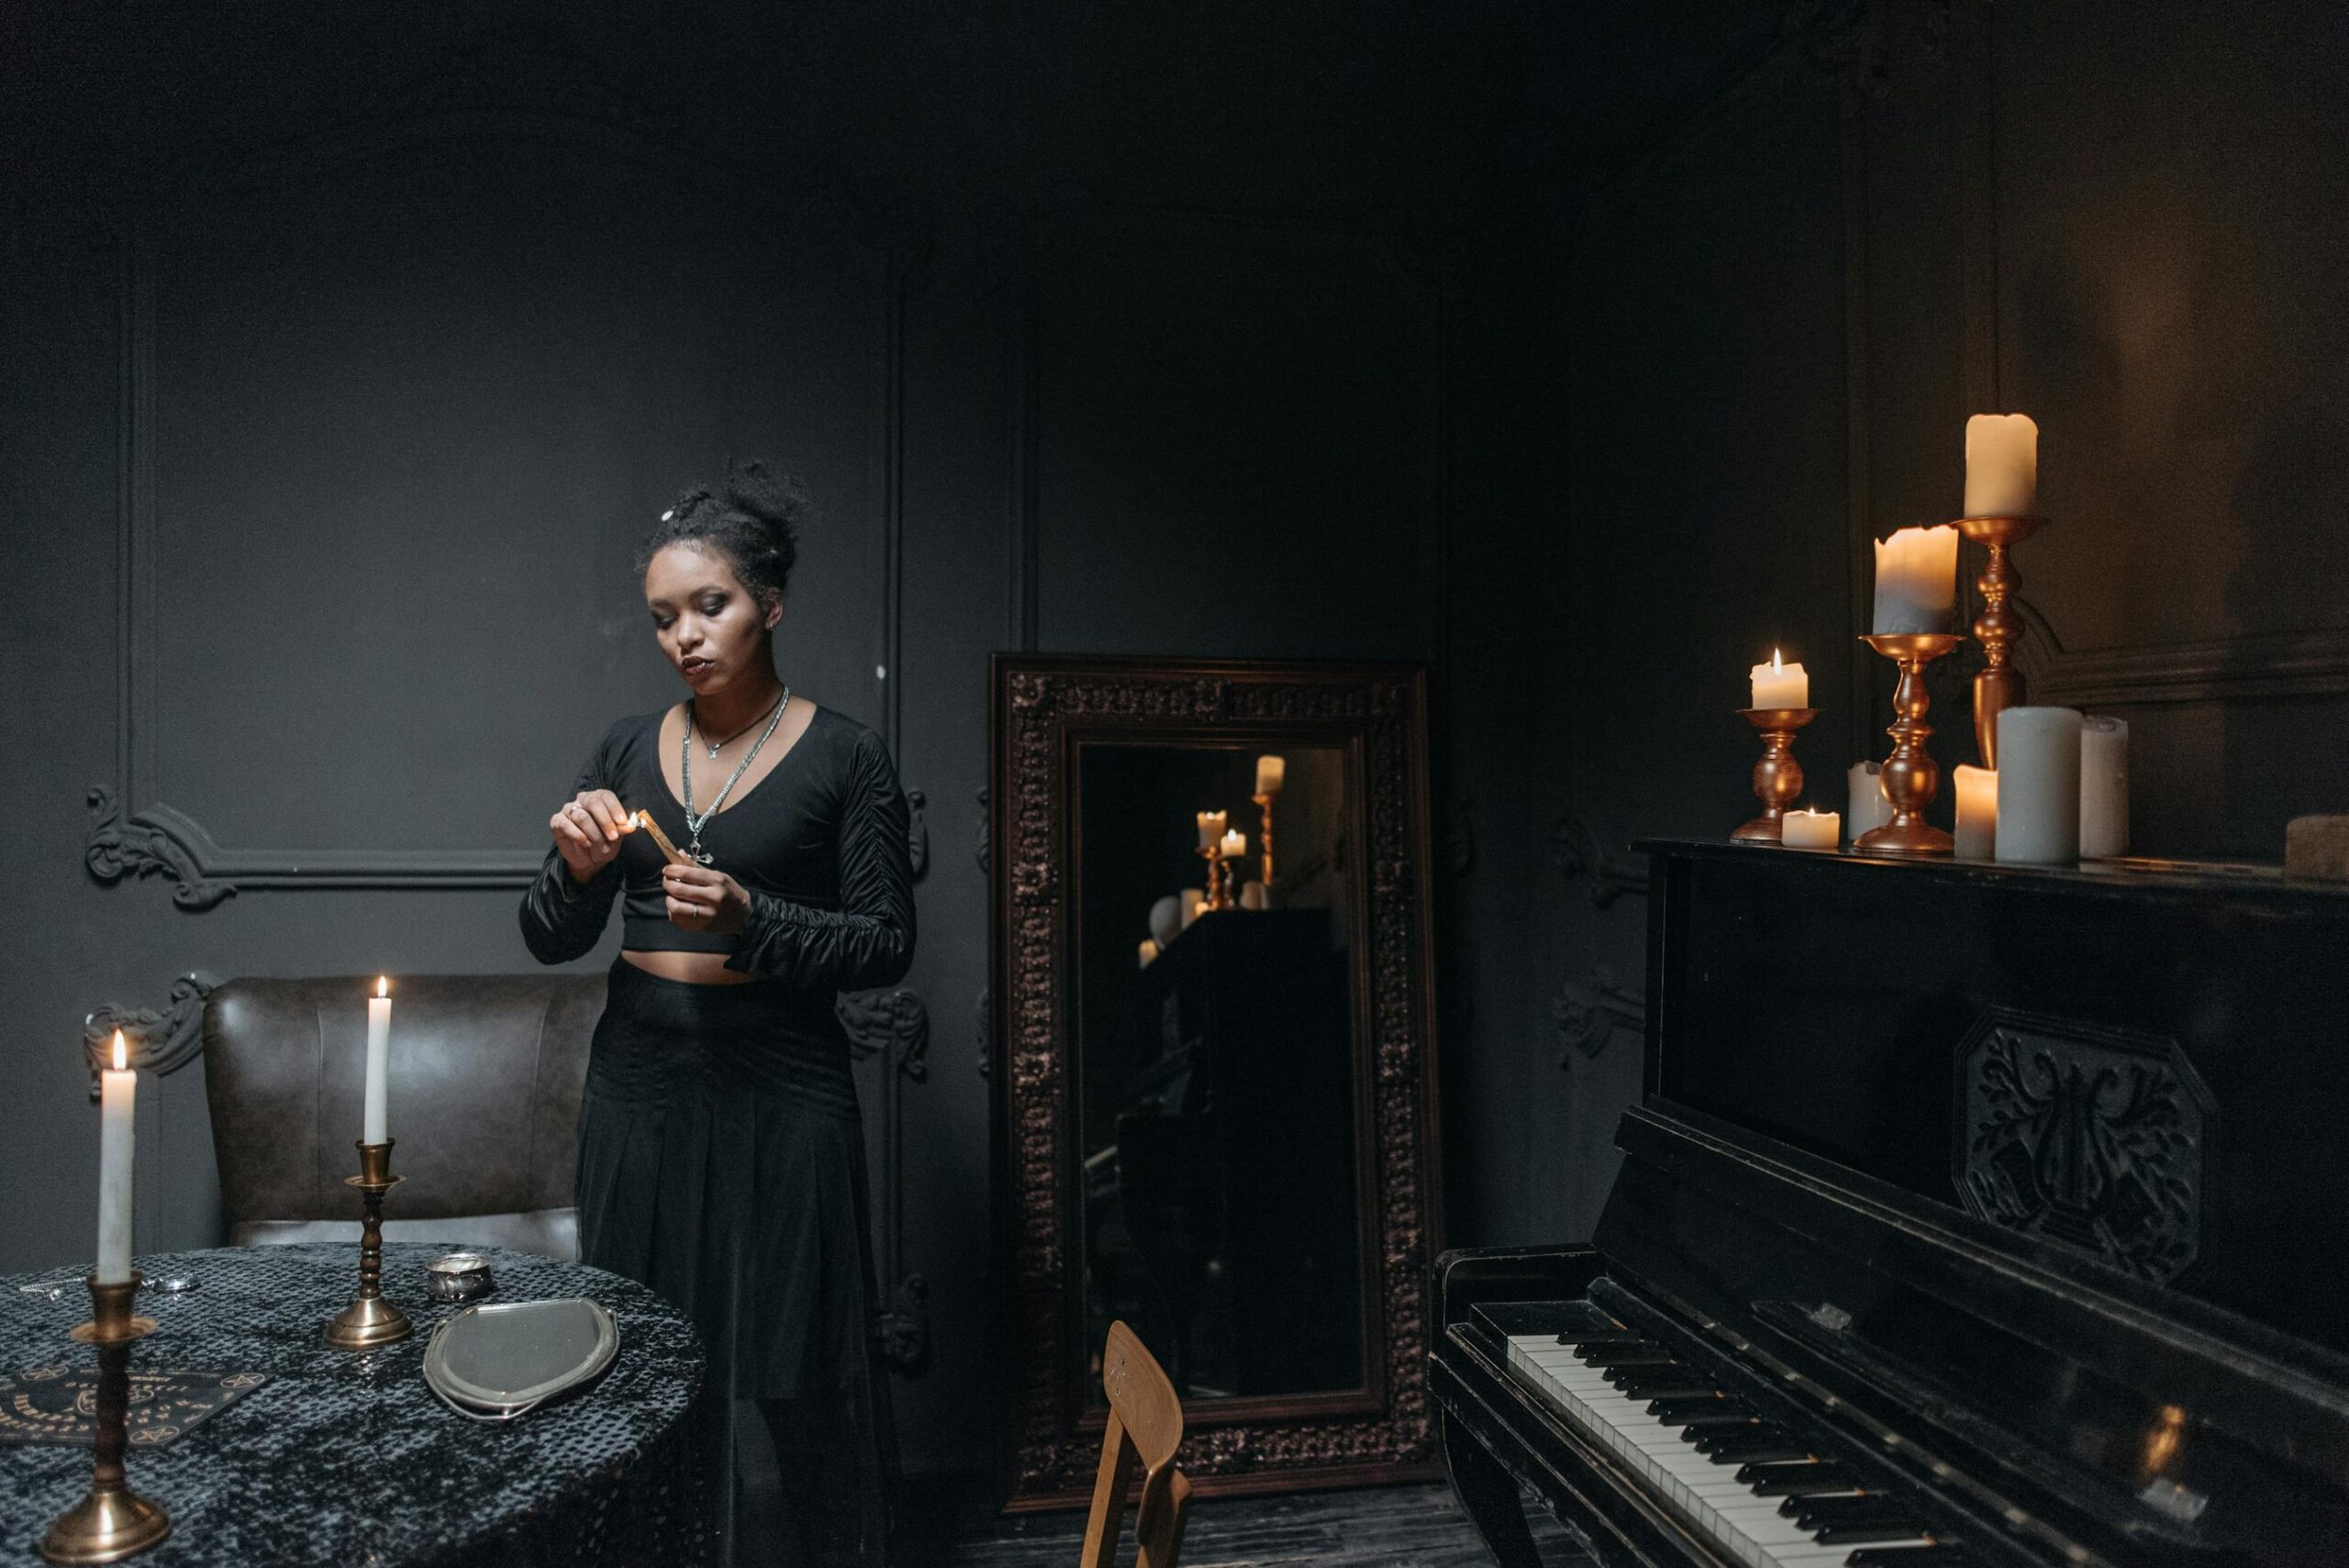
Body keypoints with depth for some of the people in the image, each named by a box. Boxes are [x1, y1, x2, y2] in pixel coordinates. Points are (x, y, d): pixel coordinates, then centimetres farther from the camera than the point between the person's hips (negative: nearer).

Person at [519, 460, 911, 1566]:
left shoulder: (844, 758, -4)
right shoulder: (626, 751, 8)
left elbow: (887, 943, -5)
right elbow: (550, 941, 8)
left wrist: (751, 917, -19)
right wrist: (578, 866, -13)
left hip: (779, 1087, -3)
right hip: (639, 1078, 4)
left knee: (803, 1371, 2)